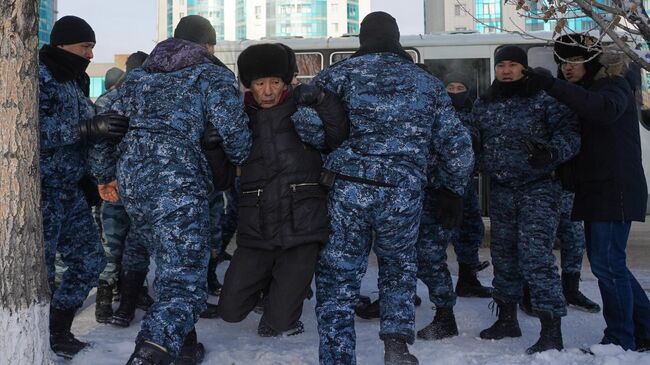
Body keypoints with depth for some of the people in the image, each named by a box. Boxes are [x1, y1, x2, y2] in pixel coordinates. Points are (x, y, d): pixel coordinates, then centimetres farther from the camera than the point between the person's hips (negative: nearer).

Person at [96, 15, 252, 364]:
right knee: (185, 280, -7)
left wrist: (109, 177, 27)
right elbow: (234, 131, -4)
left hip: (131, 178, 7)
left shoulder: (140, 74, 21)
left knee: (170, 266, 23)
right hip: (177, 182, -7)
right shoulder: (212, 75, 3)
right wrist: (242, 162, 16)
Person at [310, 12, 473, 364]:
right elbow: (457, 144, 15)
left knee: (338, 278, 7)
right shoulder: (428, 83, 14)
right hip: (403, 195, 2)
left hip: (348, 187, -1)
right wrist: (453, 191, 25)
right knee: (399, 268, 23)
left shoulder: (344, 72, 8)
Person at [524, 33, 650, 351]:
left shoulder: (613, 85, -8)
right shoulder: (580, 92, 18)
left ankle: (621, 340, 2)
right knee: (604, 262, 13)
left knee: (607, 263, -9)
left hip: (614, 190, -9)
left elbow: (604, 109, -32)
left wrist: (552, 86, -35)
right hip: (592, 188, 9)